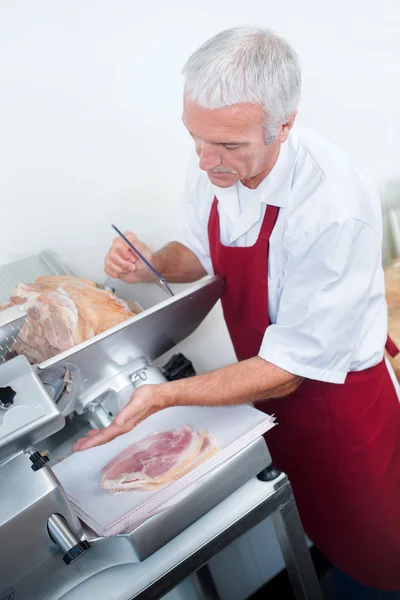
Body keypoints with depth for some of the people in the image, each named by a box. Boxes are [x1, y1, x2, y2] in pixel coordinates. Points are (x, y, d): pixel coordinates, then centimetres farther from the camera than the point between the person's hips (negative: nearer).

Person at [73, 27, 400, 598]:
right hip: (265, 383, 6)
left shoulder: (335, 211, -36)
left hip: (335, 396, -5)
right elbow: (200, 251, 5)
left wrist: (164, 396, -32)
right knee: (310, 523, 31)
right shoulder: (212, 164, -14)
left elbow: (286, 370, -29)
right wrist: (154, 263, -16)